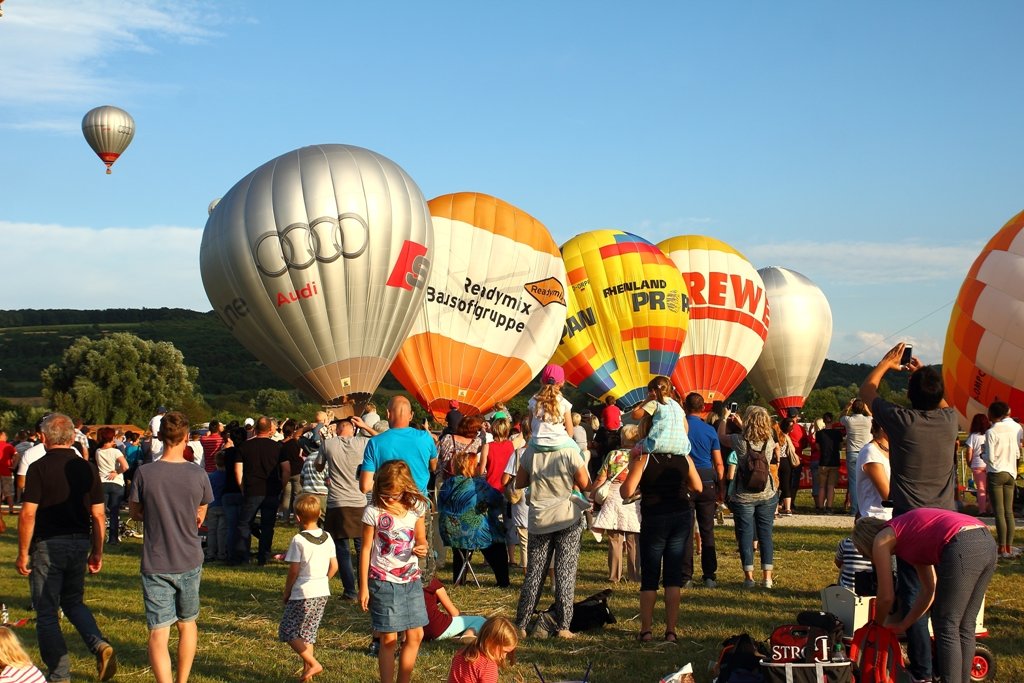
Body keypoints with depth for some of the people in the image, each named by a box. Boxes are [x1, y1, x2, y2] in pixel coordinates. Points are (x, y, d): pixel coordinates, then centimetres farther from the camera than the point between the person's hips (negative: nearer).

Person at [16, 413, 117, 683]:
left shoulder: (39, 468, -11)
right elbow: (98, 515, 4)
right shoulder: (87, 469, 3)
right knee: (73, 602, 23)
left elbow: (28, 514, -15)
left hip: (47, 545, -5)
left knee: (47, 612, 7)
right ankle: (100, 645, 0)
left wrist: (23, 553, -7)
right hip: (80, 543, 5)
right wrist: (97, 552, 13)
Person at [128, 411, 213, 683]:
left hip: (156, 564, -2)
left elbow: (135, 513, 2)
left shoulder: (144, 473, -11)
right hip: (190, 561, 2)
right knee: (187, 623, 22)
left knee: (158, 632, -3)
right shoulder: (198, 474, -6)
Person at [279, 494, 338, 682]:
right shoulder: (327, 538, 5)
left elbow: (294, 570, -13)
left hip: (303, 594, -7)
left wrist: (286, 592, 0)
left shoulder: (298, 540, -14)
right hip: (322, 592, 7)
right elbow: (334, 566, 8)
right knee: (307, 632, 16)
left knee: (289, 631, 2)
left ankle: (312, 663, -7)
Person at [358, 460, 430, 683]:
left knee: (415, 635, 6)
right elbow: (366, 549, -5)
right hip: (383, 581, -4)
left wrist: (422, 548, -13)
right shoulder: (373, 512, -10)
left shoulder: (415, 508, 0)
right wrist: (363, 587, -5)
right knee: (389, 639, -1)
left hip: (411, 580, 4)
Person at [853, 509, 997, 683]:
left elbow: (886, 597, 16)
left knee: (946, 629, 4)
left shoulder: (882, 540, 14)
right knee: (964, 628, 18)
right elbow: (930, 590, 36)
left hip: (963, 547, -8)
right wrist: (904, 624, 43)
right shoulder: (912, 535, 33)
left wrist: (877, 626, 34)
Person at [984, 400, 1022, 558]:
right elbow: (1018, 454, 8)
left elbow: (990, 458, -13)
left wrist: (982, 455, 7)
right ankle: (1009, 547, 10)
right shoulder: (1016, 429, 3)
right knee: (1009, 511, 9)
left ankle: (1002, 548, -5)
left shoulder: (991, 432, -13)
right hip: (1011, 473, 5)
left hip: (996, 473, -5)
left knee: (999, 512, -4)